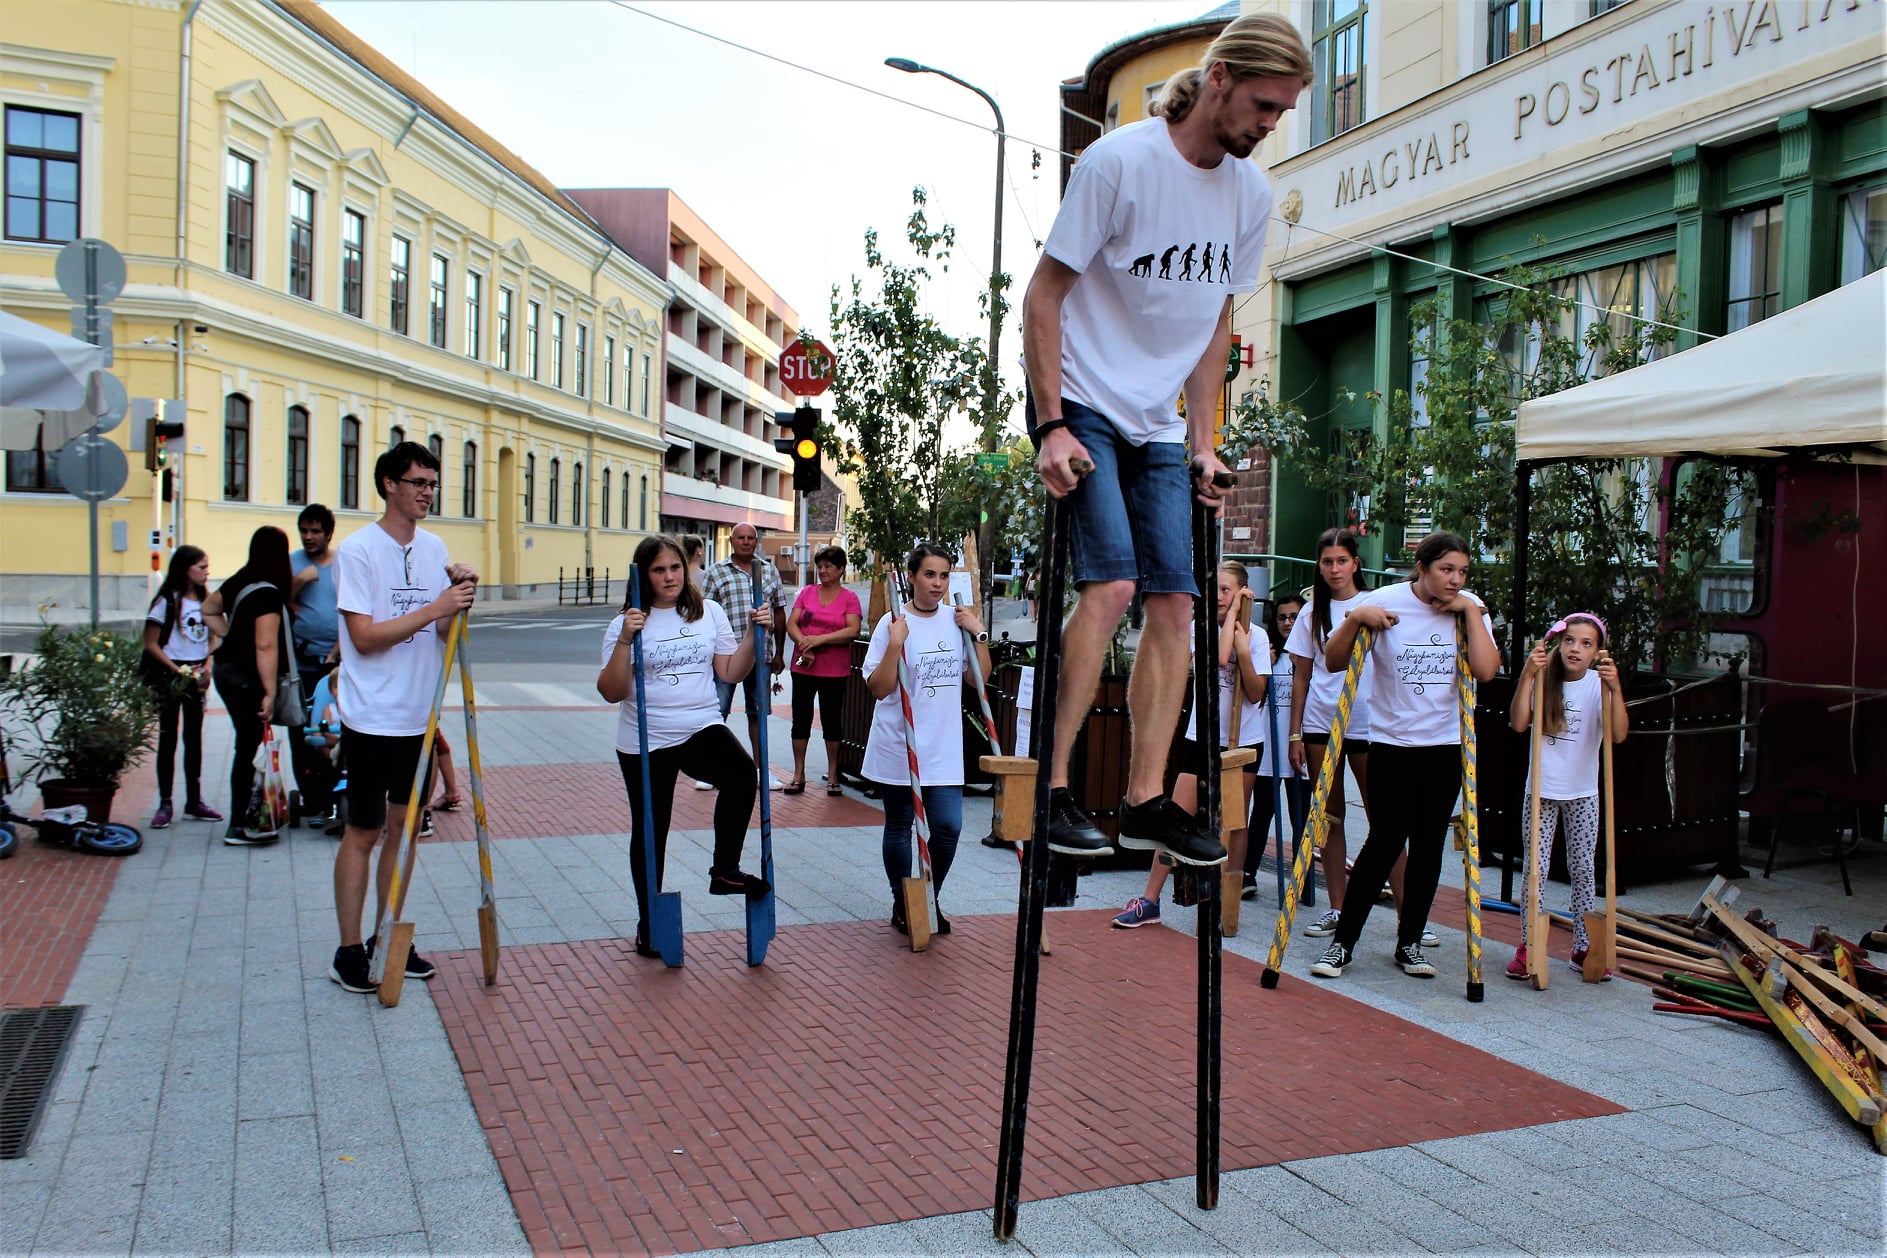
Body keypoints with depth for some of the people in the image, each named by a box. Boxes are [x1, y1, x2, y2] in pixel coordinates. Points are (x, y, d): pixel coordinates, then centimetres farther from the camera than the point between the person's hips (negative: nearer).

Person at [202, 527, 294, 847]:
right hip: (247, 679, -9)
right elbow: (265, 645, -25)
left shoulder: (238, 581, 7)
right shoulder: (268, 592, -19)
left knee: (247, 746, 17)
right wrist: (270, 692, -24)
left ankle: (245, 815, 26)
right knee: (248, 749, -3)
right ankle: (238, 828, 1)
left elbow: (209, 610, 24)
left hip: (227, 670, 9)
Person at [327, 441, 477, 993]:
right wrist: (435, 607, -22)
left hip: (419, 716, 6)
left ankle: (388, 939, 23)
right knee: (363, 833, 0)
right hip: (372, 717, -6)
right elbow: (365, 637, -18)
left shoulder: (435, 548, 8)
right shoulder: (358, 550, -11)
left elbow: (444, 632, 8)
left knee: (402, 826, 12)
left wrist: (460, 599, -12)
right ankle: (349, 952, 10)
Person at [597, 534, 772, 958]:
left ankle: (724, 870, -14)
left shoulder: (709, 612, 6)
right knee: (650, 829, 8)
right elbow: (612, 692, -10)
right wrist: (625, 641, -21)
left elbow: (730, 672, 5)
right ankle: (649, 923, 25)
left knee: (742, 773, -30)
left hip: (702, 729, 1)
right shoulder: (627, 623, -3)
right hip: (645, 743, -1)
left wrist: (754, 635, -7)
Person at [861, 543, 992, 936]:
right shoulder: (894, 623, -8)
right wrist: (895, 644, -22)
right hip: (898, 747, -3)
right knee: (899, 828, 9)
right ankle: (902, 905, 25)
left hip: (944, 748, 3)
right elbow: (878, 688, -12)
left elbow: (979, 678, 9)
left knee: (947, 828, -1)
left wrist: (980, 635, -2)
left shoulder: (956, 620, 6)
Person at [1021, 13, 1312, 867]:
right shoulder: (1120, 161, -13)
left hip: (1160, 424, 6)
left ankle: (1146, 799, 5)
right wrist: (1052, 427, -18)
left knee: (1176, 600, -1)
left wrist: (1202, 442, 9)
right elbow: (1044, 294, -12)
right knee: (1112, 581, -20)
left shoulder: (1251, 194, 6)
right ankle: (1051, 788, -11)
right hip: (1082, 402, -6)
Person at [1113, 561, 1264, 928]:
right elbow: (1218, 656, -21)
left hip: (1243, 740, 0)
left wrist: (1244, 652, -16)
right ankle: (1150, 900, -3)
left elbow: (1256, 694, -5)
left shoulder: (1254, 635, 1)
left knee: (1235, 822, 7)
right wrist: (1231, 615, -12)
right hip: (1202, 736, 0)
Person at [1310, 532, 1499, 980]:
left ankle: (1409, 942, 20)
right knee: (1385, 841, -8)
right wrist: (1355, 619, -20)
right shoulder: (1384, 602, -7)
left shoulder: (1470, 609, 1)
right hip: (1391, 743, -3)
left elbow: (1485, 670, -14)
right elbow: (1334, 662, -5)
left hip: (1445, 745, 3)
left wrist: (1471, 612, -12)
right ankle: (1342, 942, 2)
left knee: (1429, 845, 7)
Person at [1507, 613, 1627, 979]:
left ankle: (1583, 948, 17)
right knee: (1535, 869, 0)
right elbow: (1519, 723, -18)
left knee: (1583, 871, 8)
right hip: (1541, 789, -1)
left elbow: (1619, 734, -17)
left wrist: (1614, 687, -27)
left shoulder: (1599, 684, -4)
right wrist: (1527, 675, -24)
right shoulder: (1544, 680, -4)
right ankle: (1527, 946, 7)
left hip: (1583, 793, 1)